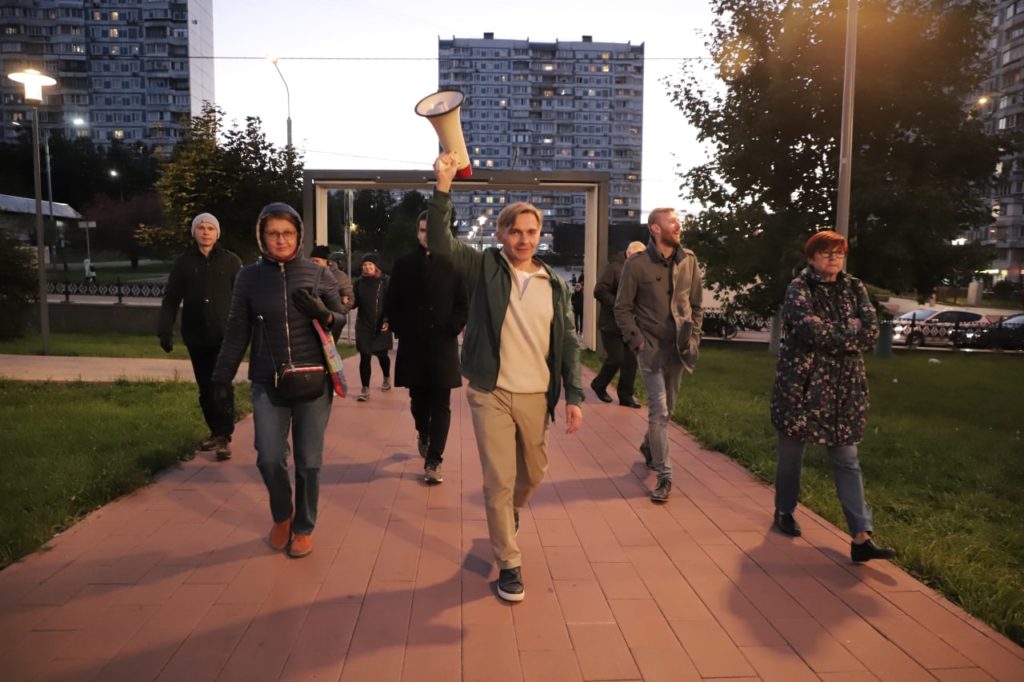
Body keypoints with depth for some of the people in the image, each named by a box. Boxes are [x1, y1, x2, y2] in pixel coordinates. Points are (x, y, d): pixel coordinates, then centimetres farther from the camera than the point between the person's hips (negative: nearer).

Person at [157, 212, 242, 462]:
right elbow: (170, 299, 5)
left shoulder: (231, 261, 1)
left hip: (225, 335, -3)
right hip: (196, 337, 3)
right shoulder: (183, 262, 6)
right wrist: (165, 330, -4)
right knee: (205, 388, 11)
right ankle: (215, 431, 24)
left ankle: (225, 437, -1)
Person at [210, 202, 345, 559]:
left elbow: (342, 322, 6)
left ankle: (304, 527, 26)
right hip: (267, 383, 1)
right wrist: (222, 376, 5)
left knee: (308, 461, 5)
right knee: (269, 458, -3)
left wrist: (322, 313, -15)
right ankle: (282, 515, 27)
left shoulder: (318, 273, 1)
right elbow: (237, 331, 7)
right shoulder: (249, 276, 2)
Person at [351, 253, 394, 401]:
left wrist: (387, 320, -18)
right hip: (363, 326, 2)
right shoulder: (359, 283, 5)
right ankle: (365, 389, 0)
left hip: (381, 326, -2)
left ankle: (387, 379, 41)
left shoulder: (386, 281, -4)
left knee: (382, 354, 13)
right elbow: (355, 302, 7)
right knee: (365, 357, -4)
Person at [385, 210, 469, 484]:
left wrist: (451, 330, -9)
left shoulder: (452, 265, 1)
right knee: (418, 399, 14)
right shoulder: (403, 265, 6)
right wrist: (401, 331, -1)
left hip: (443, 345, -2)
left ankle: (433, 461, 3)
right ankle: (423, 434, 43)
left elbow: (463, 305, 1)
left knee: (441, 405, -2)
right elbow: (391, 304, 8)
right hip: (412, 345, 2)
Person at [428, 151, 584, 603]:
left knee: (533, 474, 19)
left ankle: (507, 517, 52)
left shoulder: (555, 285, 4)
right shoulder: (485, 268, -2)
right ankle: (509, 563, 18)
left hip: (537, 396, 3)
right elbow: (440, 242, -16)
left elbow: (568, 343, 4)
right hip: (491, 395, -3)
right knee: (499, 481, 1)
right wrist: (443, 187, -27)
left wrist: (573, 397, -3)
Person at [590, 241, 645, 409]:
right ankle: (599, 385, 21)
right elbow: (599, 291, -17)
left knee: (631, 360, 3)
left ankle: (626, 396, 13)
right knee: (615, 358, -4)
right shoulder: (614, 267, -9)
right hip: (612, 324, -6)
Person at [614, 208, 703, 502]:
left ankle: (649, 447, 43)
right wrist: (637, 341, -10)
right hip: (652, 347, -4)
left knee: (667, 409, 15)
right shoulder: (637, 264, -7)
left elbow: (696, 305, 12)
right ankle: (664, 476, 1)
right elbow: (623, 309, -3)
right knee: (659, 411, -8)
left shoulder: (689, 260, 4)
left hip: (679, 347, 4)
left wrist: (694, 338, 4)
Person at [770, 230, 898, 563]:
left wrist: (829, 334, -15)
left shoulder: (854, 288, 8)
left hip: (843, 387, 4)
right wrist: (849, 331, -11)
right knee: (792, 453, 10)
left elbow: (871, 331, -5)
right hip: (800, 384, -3)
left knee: (847, 460, 1)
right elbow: (810, 328, -23)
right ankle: (784, 511, 32)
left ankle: (861, 537, -1)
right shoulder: (799, 288, -5)